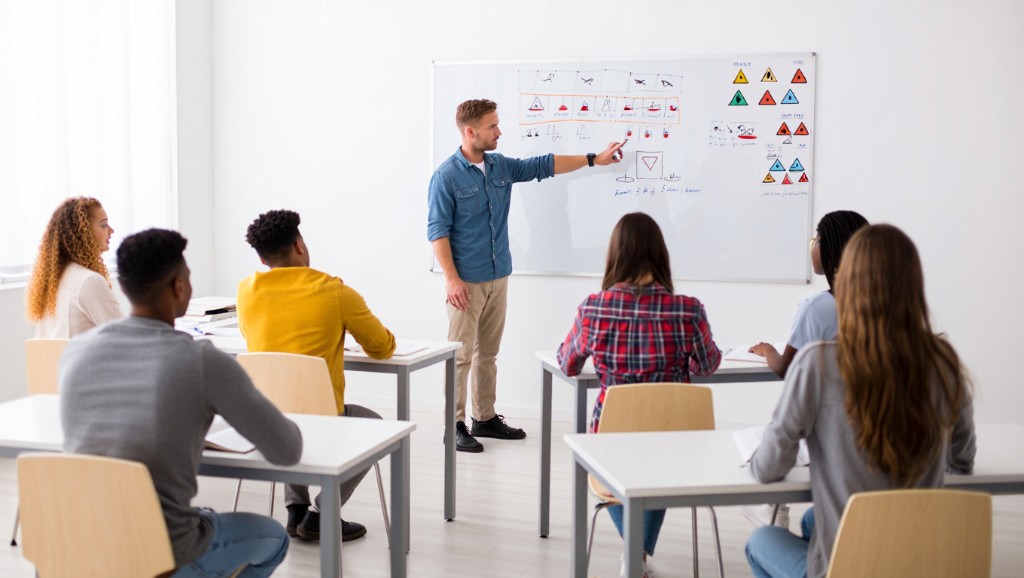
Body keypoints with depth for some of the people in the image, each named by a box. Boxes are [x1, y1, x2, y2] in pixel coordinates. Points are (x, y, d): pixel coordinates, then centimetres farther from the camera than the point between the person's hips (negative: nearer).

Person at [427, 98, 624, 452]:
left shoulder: (501, 166, 9)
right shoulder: (447, 176, -11)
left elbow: (543, 165, 18)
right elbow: (437, 230, -13)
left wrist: (594, 160, 19)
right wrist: (452, 279, -19)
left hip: (499, 277, 7)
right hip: (467, 281, -7)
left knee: (488, 353, 13)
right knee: (461, 355, -3)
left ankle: (485, 418, 23)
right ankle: (454, 425, 5)